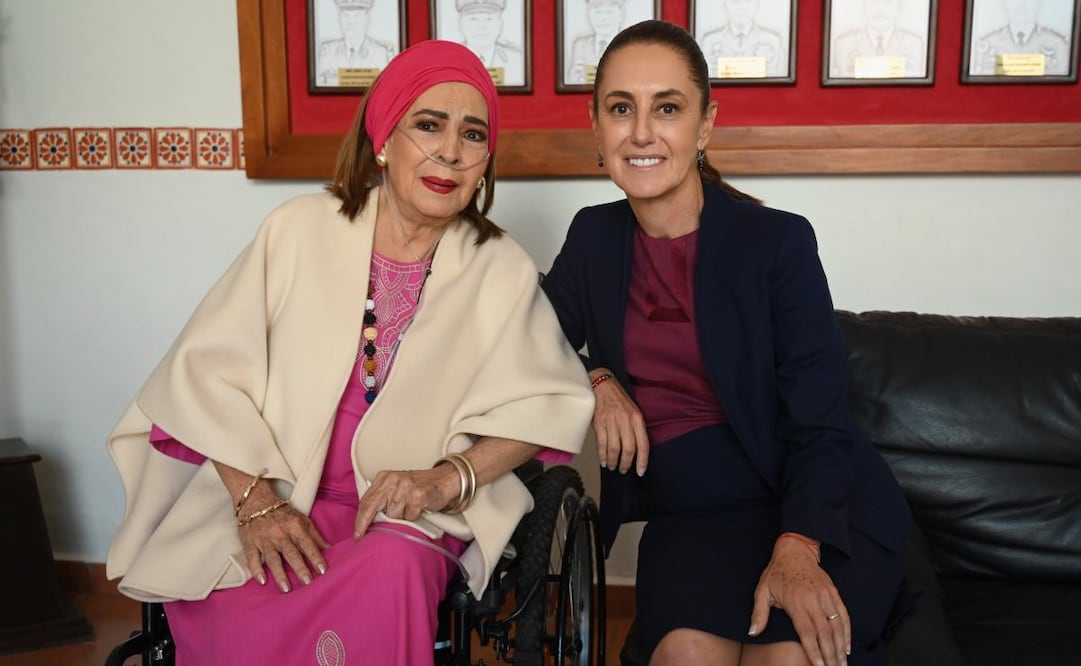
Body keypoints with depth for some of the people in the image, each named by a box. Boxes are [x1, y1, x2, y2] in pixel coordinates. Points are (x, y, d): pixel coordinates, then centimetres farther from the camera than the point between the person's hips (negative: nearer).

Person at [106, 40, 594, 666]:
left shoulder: (502, 270, 3)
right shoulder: (300, 230, 1)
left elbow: (552, 399, 2)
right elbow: (210, 369, 0)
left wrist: (449, 477, -13)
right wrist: (256, 498, -11)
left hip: (406, 519, 1)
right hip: (270, 498, 0)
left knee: (390, 572, -33)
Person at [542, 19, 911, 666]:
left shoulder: (778, 241, -8)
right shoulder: (595, 236, 5)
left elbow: (821, 425, -9)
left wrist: (797, 549, -24)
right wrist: (597, 382, -2)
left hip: (820, 506, -2)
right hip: (687, 515, 2)